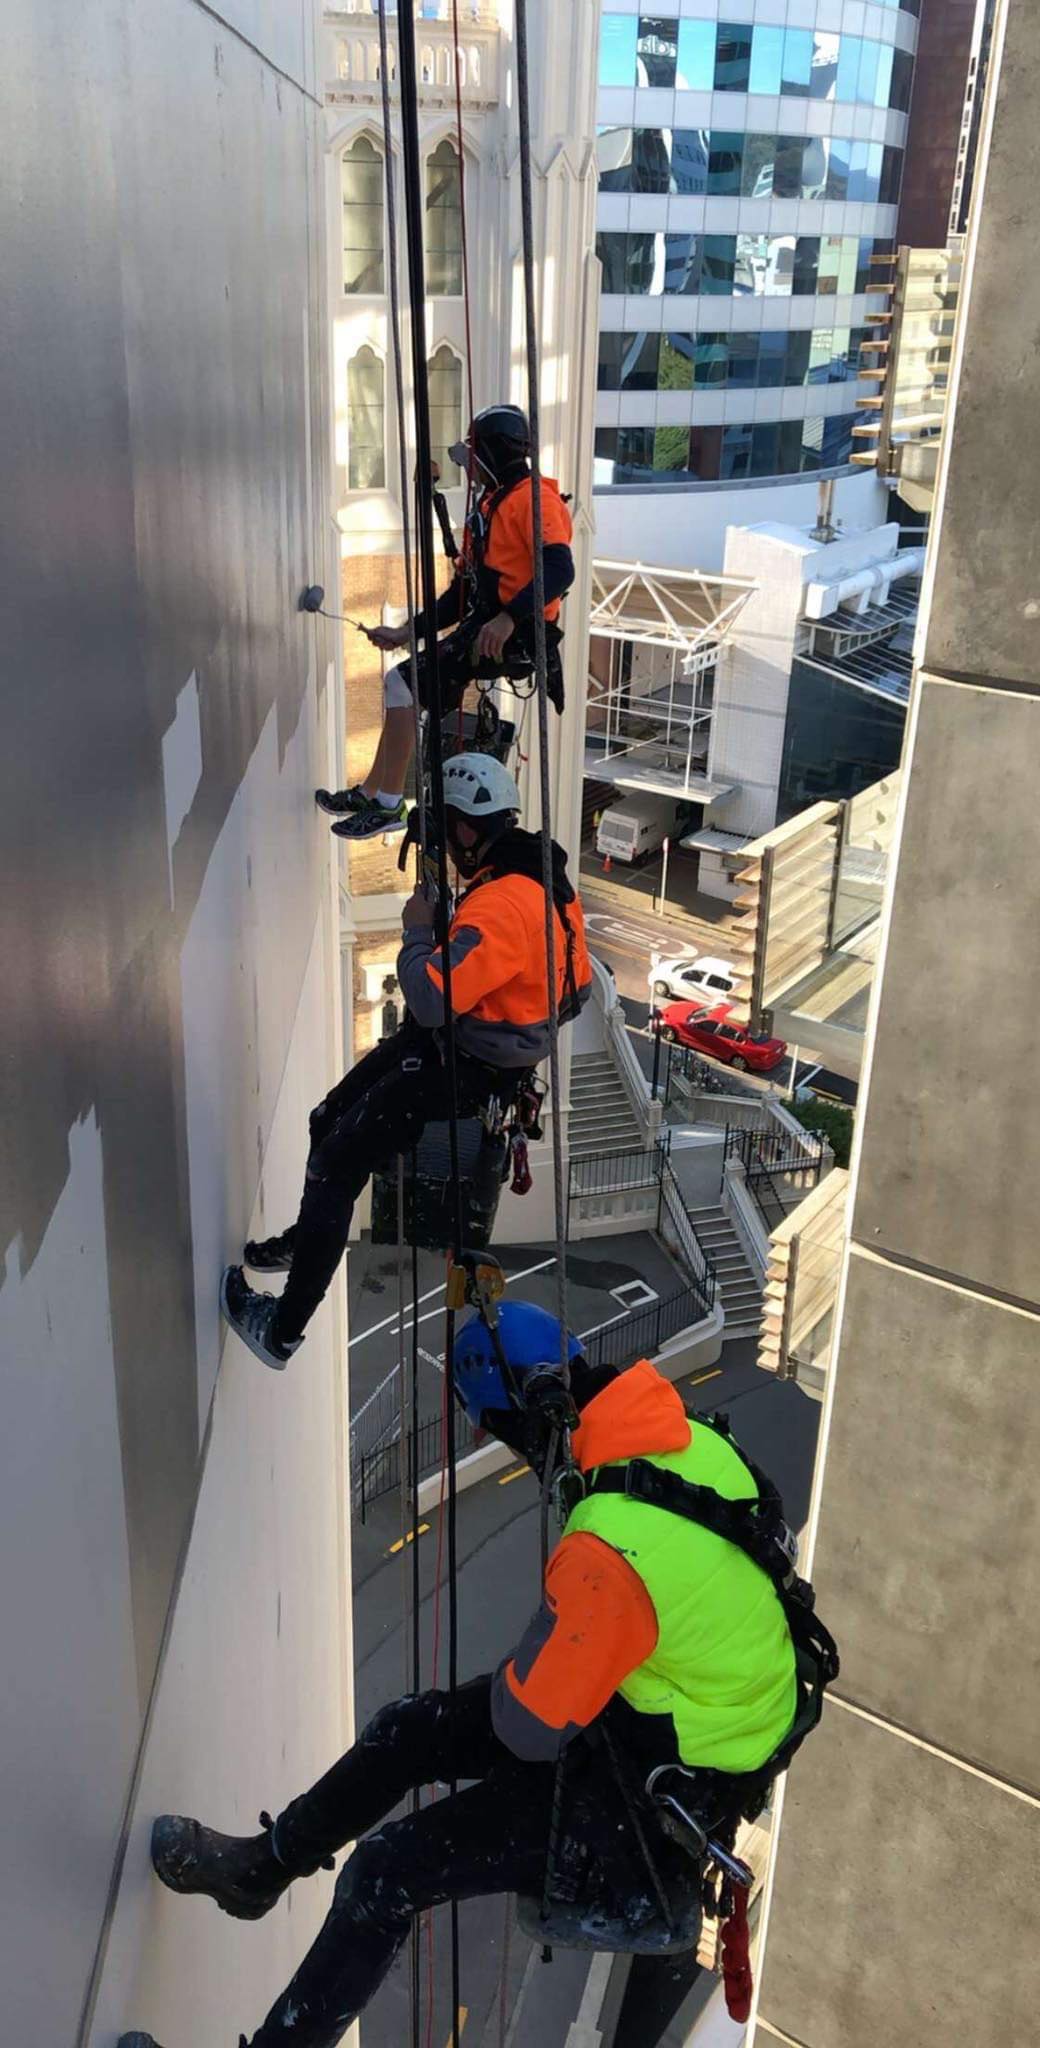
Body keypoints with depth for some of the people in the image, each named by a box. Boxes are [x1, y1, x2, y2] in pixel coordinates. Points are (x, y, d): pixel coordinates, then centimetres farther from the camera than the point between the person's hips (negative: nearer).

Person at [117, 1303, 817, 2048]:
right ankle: (263, 1865, 39)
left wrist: (506, 1679, -5)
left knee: (386, 1875, -3)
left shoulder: (610, 1548, -38)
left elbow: (531, 1727, -27)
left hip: (647, 1796, -8)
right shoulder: (697, 1440, -13)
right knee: (409, 1729, 16)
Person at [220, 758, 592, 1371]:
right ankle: (305, 1240, 46)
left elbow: (430, 998, -35)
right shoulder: (541, 873, 3)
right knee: (329, 1120, 20)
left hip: (468, 1070, -10)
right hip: (486, 1042, 10)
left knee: (337, 1164, -8)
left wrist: (419, 932, -17)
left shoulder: (501, 907, -30)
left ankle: (283, 1331, 1)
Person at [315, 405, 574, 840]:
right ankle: (369, 793, 24)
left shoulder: (533, 498, -9)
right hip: (480, 630, 10)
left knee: (403, 683, -16)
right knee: (401, 685, 13)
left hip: (515, 637, -10)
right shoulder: (487, 507, 22)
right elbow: (462, 592, 23)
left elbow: (560, 569, -25)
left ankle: (388, 805, -10)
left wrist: (509, 618, -34)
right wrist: (407, 633, 18)